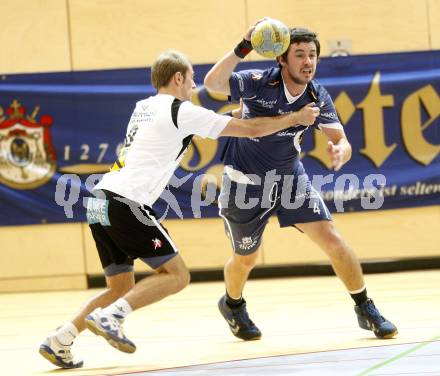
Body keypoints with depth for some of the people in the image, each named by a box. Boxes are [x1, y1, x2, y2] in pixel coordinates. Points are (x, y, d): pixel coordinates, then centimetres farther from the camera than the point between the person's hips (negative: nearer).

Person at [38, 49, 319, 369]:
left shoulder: (143, 108, 23)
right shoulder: (183, 112, 0)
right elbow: (251, 129, 3)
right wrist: (296, 118, 17)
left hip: (99, 202, 8)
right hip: (125, 204, -8)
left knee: (121, 286, 16)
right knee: (176, 275, -1)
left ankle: (60, 340, 4)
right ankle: (110, 316, -17)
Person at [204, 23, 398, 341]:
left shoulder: (318, 97, -12)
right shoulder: (259, 83, -24)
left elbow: (341, 140, -16)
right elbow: (212, 83, -39)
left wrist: (340, 152, -41)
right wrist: (243, 48, -51)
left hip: (290, 177, 3)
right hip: (245, 182, -3)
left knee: (332, 239, -11)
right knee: (245, 259, 13)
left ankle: (366, 310, 4)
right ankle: (233, 305, 47)